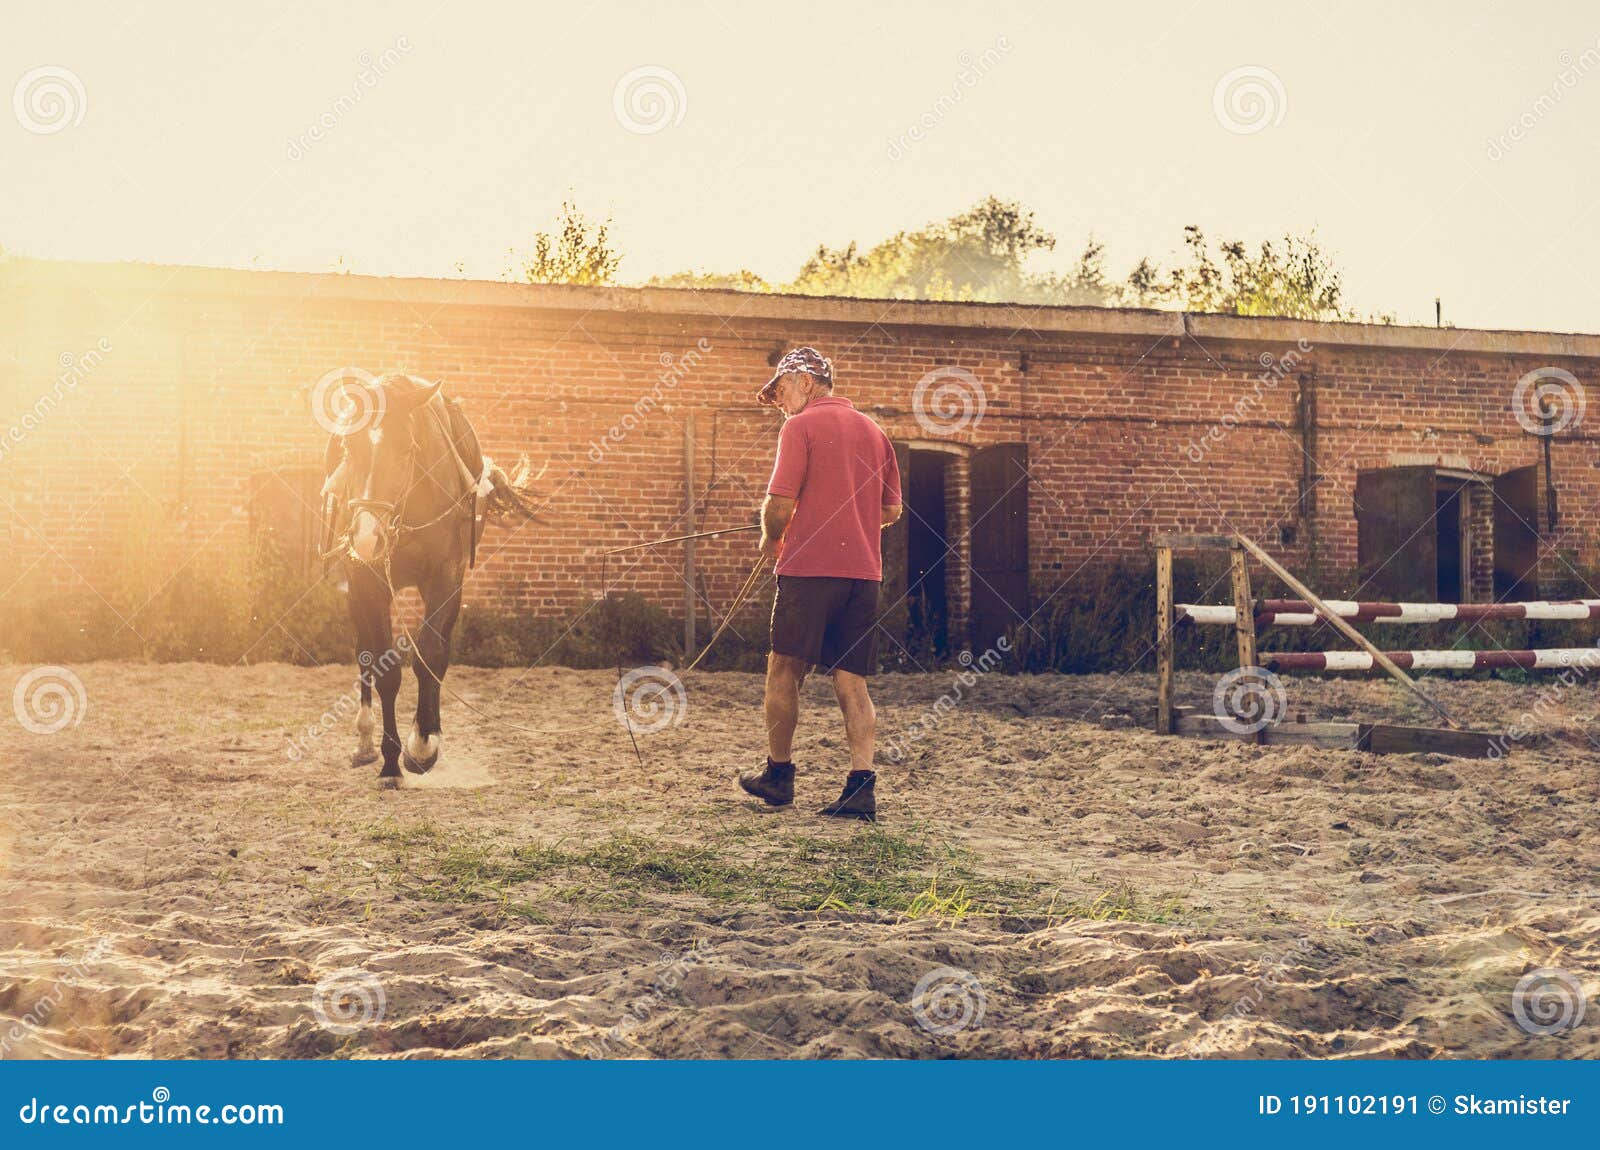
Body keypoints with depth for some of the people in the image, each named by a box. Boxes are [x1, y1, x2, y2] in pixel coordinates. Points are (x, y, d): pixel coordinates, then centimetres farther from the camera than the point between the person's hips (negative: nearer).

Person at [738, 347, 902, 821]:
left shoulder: (801, 427, -4)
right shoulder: (873, 431, 15)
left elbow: (780, 503, -11)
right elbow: (891, 510, 18)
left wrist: (771, 541, 8)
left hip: (810, 567, -6)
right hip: (863, 569, 6)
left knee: (785, 670, 8)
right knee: (852, 681, 4)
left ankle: (779, 774, 15)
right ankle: (862, 786, -6)